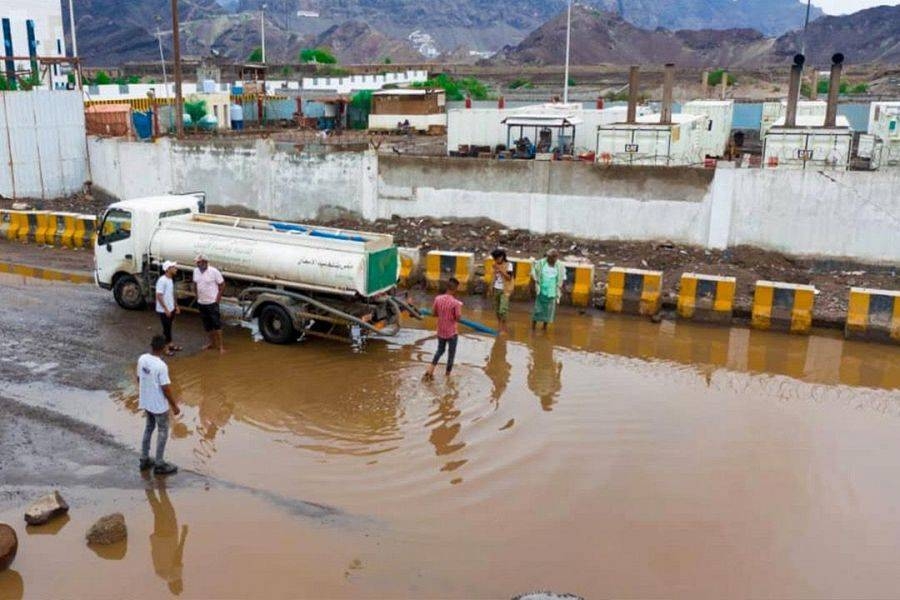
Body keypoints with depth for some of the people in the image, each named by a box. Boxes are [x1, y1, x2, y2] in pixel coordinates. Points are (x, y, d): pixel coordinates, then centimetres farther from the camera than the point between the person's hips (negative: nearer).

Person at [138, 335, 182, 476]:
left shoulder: (142, 359, -6)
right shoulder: (161, 366, -27)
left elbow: (139, 378, 8)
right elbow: (166, 388, -22)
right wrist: (174, 405, -10)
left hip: (145, 402, 7)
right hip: (159, 405, -7)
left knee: (149, 427, 23)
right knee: (162, 431, 7)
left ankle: (144, 459, 32)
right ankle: (159, 465, 15)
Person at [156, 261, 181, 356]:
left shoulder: (171, 279, 6)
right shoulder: (162, 280, -23)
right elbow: (159, 296, -23)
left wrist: (176, 306, 16)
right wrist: (166, 309, -22)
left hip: (171, 309, 8)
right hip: (164, 310, -8)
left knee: (169, 327, 19)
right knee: (166, 328, 1)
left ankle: (170, 344, 31)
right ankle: (166, 348, 12)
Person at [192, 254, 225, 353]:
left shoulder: (214, 271, -15)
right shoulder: (196, 271, 2)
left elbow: (222, 284, -9)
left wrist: (218, 297, -11)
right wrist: (196, 294, 11)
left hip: (212, 302, -6)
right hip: (201, 303, 6)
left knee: (216, 324, -5)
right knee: (207, 325, 15)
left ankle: (220, 345, 0)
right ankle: (212, 342, 29)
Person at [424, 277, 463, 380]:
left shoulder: (438, 299, -8)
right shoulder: (456, 303, -22)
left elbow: (434, 313, 2)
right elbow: (458, 318, -16)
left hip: (440, 331, 5)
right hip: (452, 332, -5)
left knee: (440, 350, 23)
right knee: (451, 353, 13)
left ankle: (430, 369, 9)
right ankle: (448, 374, 23)